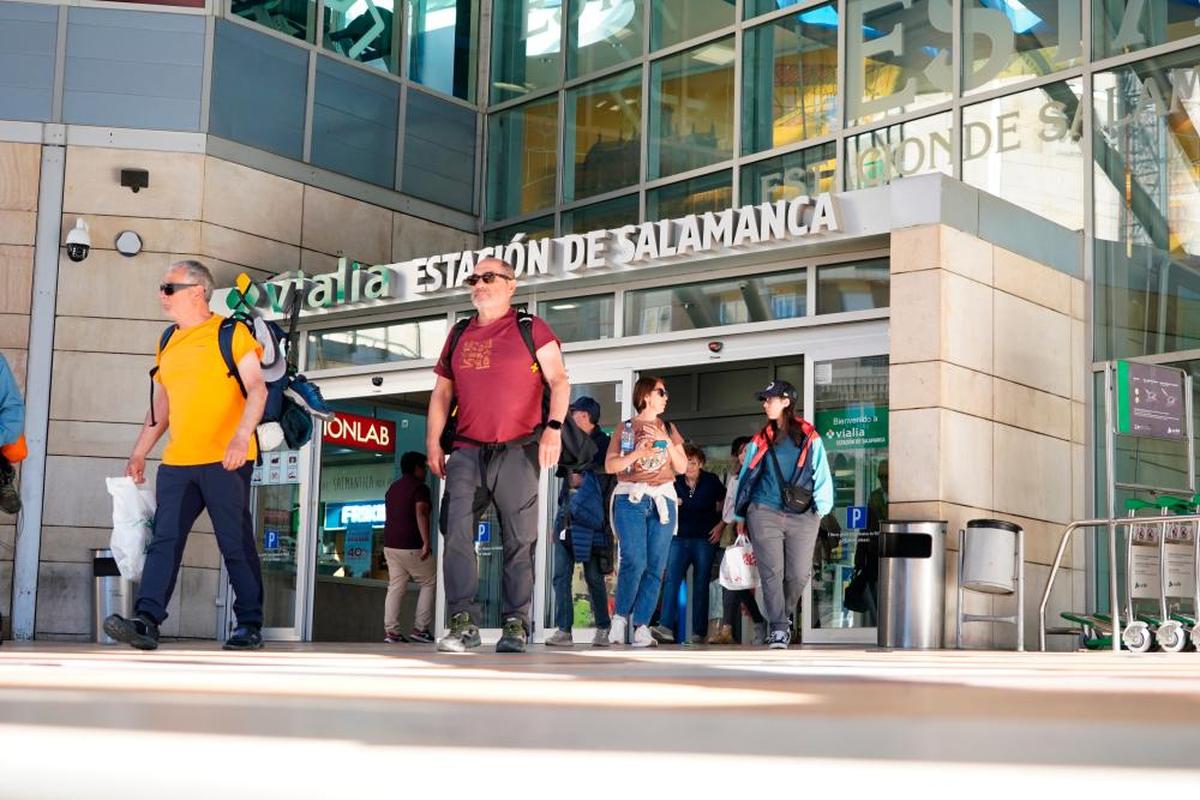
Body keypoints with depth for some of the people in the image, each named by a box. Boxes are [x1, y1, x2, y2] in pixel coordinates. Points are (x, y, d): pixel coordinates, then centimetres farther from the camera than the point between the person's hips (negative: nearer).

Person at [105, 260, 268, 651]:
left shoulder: (231, 332, -1)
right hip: (177, 462, 6)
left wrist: (241, 438, -22)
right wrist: (139, 454, 19)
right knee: (164, 540, -5)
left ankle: (250, 625, 7)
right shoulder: (168, 344, 19)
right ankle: (147, 622, -11)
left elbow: (257, 389, -9)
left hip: (225, 461, -6)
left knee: (236, 544, -1)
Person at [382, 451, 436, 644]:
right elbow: (421, 514, -21)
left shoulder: (392, 488, 18)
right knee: (429, 583, 5)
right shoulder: (419, 487, -7)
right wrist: (426, 543, -26)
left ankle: (391, 631, -3)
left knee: (395, 587, 6)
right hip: (410, 547, -7)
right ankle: (420, 629, 0)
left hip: (390, 545, 7)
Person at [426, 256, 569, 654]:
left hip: (516, 452, -3)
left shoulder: (530, 329, 5)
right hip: (467, 452, 3)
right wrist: (433, 442, 10)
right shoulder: (459, 335, 18)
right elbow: (442, 391, 20)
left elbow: (559, 381, -1)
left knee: (519, 540, 0)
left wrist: (554, 426, -16)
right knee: (457, 533, -10)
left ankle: (516, 624, 5)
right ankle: (463, 622, -11)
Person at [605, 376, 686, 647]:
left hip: (663, 500, 3)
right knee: (634, 561, -19)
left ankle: (640, 627, -4)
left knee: (655, 566, -6)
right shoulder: (626, 428, 10)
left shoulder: (669, 429, 19)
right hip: (631, 498, -3)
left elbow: (682, 467, 11)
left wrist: (667, 442, -2)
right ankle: (621, 617, -3)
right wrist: (636, 453, -12)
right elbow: (610, 465, 2)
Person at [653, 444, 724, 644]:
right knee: (671, 580, -13)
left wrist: (720, 526, -2)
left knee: (701, 584, 0)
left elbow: (726, 505, 10)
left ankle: (699, 632, 4)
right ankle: (666, 627, -20)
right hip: (680, 538, 2)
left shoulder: (711, 481, 1)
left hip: (705, 539, -2)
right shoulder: (675, 483, 5)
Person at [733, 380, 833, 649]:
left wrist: (820, 507, -1)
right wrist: (741, 515, 12)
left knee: (799, 574, 1)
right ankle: (778, 629, -4)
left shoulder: (809, 438, 6)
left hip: (802, 516, -1)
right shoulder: (760, 440, 11)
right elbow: (746, 477, 14)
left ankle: (783, 615, 26)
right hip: (765, 513, 1)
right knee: (772, 572, -7)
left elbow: (822, 474, 6)